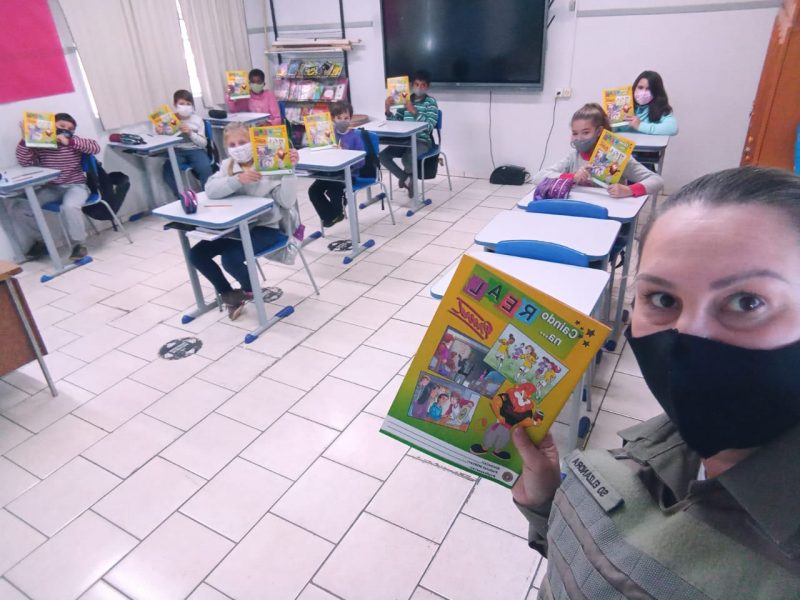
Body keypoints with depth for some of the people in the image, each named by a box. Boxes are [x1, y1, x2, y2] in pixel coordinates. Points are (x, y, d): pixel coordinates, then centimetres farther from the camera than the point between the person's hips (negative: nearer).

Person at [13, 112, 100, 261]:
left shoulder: (74, 142, 0)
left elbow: (96, 147, -16)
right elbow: (25, 162, -8)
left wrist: (70, 142, -22)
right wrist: (25, 139, -17)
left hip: (75, 186, -4)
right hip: (51, 188, 4)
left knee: (70, 207, -38)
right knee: (18, 208, -7)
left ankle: (79, 243, -15)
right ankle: (40, 241, 13)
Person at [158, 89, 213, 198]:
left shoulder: (197, 120, 6)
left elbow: (203, 143, 2)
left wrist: (190, 133, -14)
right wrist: (160, 133, -17)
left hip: (195, 150, -1)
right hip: (177, 151, 1)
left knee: (205, 168, -31)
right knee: (167, 168, -27)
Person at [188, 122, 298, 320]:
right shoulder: (228, 165, 5)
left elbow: (287, 202, -17)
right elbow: (210, 190, -14)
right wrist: (238, 180, -29)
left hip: (264, 227, -6)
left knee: (231, 258, -27)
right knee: (196, 254, -4)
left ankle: (250, 291, 7)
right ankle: (228, 293, 14)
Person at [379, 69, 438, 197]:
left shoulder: (430, 102, -3)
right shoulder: (406, 100, 10)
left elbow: (429, 126, -16)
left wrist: (413, 111, -24)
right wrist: (387, 110, -7)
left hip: (423, 141, -5)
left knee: (406, 159, -33)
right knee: (382, 155, -15)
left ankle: (406, 177, 7)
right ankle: (407, 180, 2)